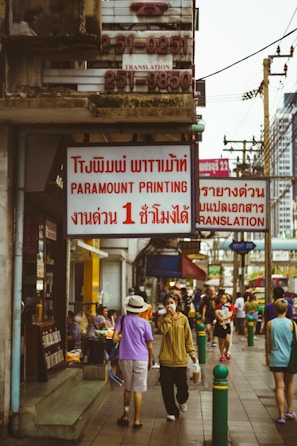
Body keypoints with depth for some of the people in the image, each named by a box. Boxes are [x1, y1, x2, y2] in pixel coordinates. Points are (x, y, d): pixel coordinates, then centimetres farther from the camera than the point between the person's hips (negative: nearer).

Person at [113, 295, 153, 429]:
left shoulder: (122, 319, 0)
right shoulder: (144, 323, -3)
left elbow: (115, 337, -8)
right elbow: (149, 346, -1)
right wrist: (150, 360, 12)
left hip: (125, 358, 2)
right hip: (140, 358, -2)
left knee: (127, 388, 17)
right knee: (138, 390, 4)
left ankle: (125, 416, 24)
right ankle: (137, 420, 7)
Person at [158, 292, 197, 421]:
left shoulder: (183, 318, 1)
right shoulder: (162, 319, 1)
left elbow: (188, 336, 5)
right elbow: (163, 330, -20)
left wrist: (191, 352, 3)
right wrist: (168, 316, -18)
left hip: (180, 358, 0)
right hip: (166, 358, 0)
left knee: (182, 385, 5)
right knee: (167, 387, 3)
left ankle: (182, 401, 39)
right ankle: (172, 411, 20)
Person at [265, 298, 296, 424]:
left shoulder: (270, 324, -5)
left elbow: (268, 342, 1)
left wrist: (267, 355, 15)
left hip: (276, 359, 0)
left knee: (279, 386, 2)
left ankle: (281, 415, 1)